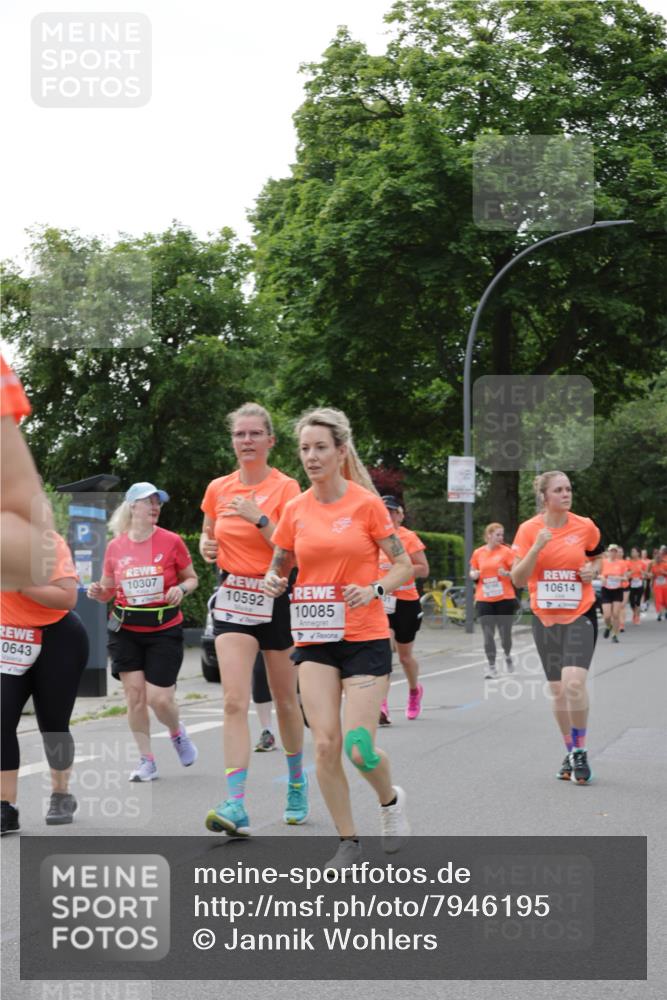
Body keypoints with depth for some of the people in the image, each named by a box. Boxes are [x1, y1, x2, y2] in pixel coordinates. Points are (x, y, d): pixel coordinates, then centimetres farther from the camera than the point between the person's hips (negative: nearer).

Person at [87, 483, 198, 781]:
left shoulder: (171, 541, -5)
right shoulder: (115, 546, 1)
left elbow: (192, 578, 7)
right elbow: (108, 590, 12)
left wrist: (181, 589, -14)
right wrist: (98, 592, -10)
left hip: (164, 630, -2)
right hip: (126, 631, 2)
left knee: (158, 698, -6)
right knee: (134, 694, -2)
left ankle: (177, 733, 28)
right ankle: (146, 761, 12)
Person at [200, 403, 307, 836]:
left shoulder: (285, 488, -7)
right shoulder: (218, 489, 6)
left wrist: (259, 518, -21)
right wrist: (207, 547, -1)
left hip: (276, 599, -2)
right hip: (233, 598, 2)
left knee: (285, 700, 12)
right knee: (235, 703, -12)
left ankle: (297, 782, 36)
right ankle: (236, 807, -19)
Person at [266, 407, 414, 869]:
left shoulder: (366, 503, -5)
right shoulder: (295, 510, 4)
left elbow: (404, 564, 0)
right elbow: (279, 566, 16)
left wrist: (375, 590, -18)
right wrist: (274, 582, -7)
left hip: (365, 637, -3)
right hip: (313, 639, 3)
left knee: (358, 748, -8)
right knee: (325, 745, -6)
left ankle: (391, 800, 26)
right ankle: (348, 840, 12)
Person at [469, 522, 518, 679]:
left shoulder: (506, 551, -2)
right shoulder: (478, 553, 5)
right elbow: (472, 573, 17)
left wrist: (507, 574, -23)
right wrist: (474, 575, -6)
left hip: (505, 598, -2)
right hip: (484, 600, 2)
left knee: (505, 633, 5)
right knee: (488, 635, -3)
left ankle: (508, 656, 34)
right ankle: (491, 666, 3)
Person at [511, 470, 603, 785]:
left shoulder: (585, 527, -3)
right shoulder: (529, 529, -5)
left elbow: (596, 556, 18)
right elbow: (517, 579, -8)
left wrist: (592, 570, -4)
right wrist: (537, 547, -20)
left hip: (580, 615, -2)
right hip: (545, 618, 2)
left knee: (574, 683, -20)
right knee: (557, 690, 8)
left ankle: (580, 752, -3)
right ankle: (571, 753, 25)